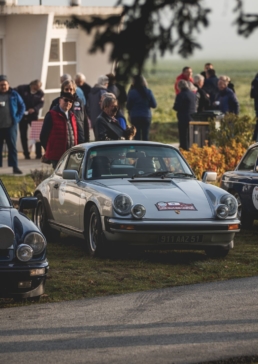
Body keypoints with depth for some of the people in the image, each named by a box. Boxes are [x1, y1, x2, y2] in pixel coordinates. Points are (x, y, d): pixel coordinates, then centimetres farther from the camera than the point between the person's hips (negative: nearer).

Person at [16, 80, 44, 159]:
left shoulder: (40, 93, -3)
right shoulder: (22, 89, -9)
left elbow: (41, 103, -4)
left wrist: (34, 109, -23)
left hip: (33, 115, 1)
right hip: (22, 115, -1)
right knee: (23, 135, 2)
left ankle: (38, 153, 4)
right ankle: (26, 154, 9)